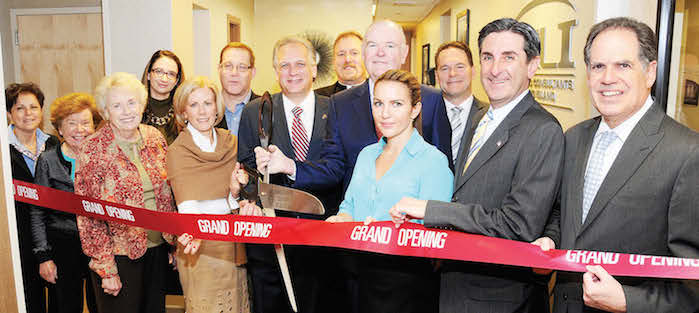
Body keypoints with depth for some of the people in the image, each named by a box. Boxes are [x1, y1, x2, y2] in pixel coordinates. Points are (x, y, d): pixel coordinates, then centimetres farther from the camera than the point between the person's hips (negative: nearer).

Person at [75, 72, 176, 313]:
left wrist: (174, 243, 6)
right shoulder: (93, 150, -13)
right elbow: (88, 215, -11)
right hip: (120, 254, -4)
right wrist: (106, 269, -13)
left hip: (158, 247, 5)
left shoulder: (154, 137, 0)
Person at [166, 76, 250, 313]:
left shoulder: (231, 143, 5)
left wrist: (236, 191, -16)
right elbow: (188, 208, -17)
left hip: (234, 246, 4)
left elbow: (242, 200, 6)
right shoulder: (177, 151, -7)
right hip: (200, 250, -4)